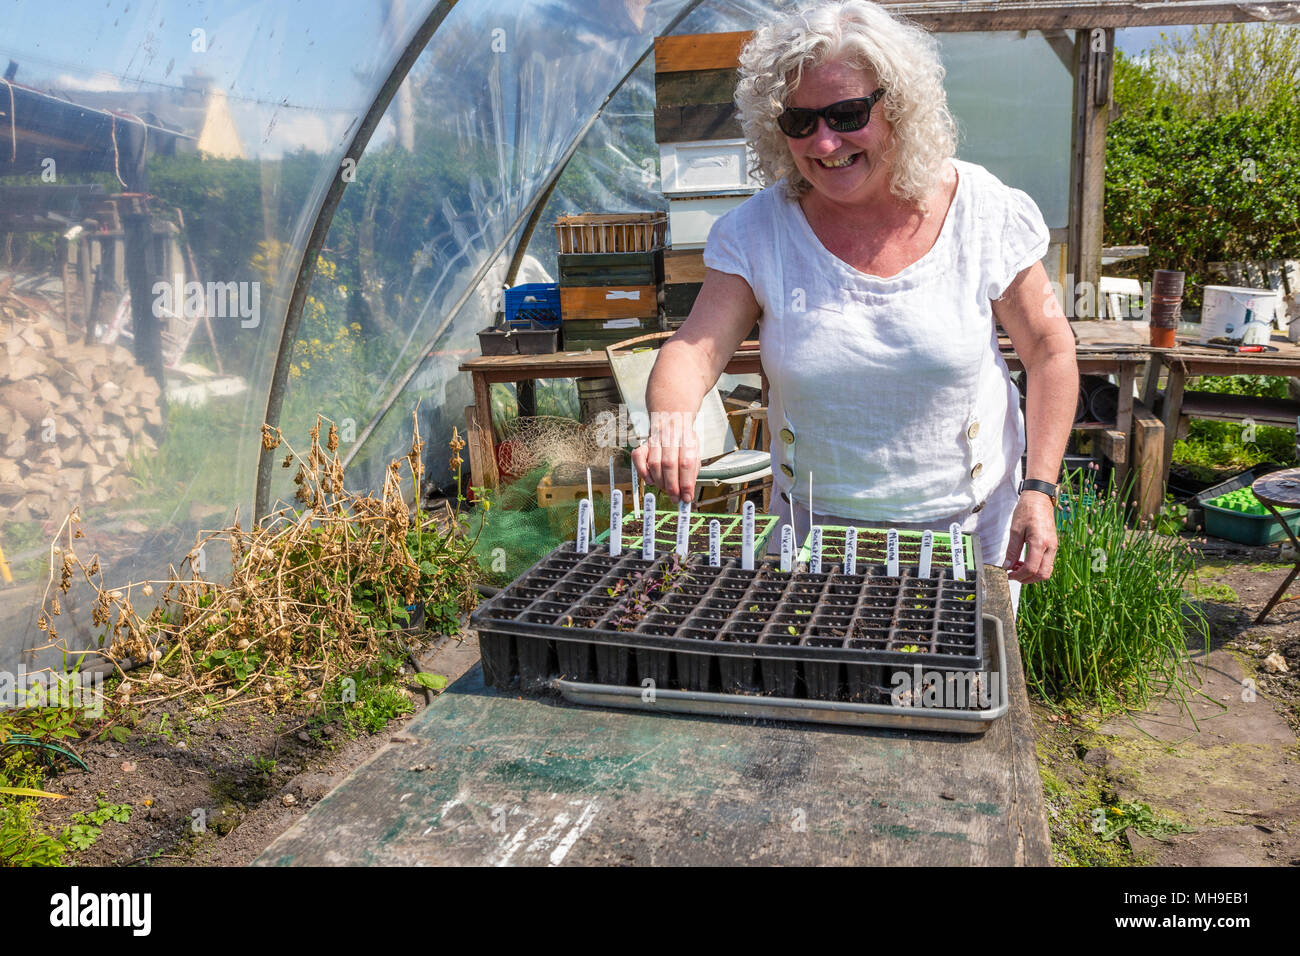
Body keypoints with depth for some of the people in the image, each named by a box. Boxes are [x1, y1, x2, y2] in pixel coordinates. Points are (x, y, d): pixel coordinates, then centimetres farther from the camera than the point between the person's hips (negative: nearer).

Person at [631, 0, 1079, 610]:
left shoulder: (983, 212, -11)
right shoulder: (756, 232, -10)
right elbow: (692, 352, -17)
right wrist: (670, 419, -40)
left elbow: (1049, 350, -2)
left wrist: (1040, 489, -9)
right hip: (814, 528, 1)